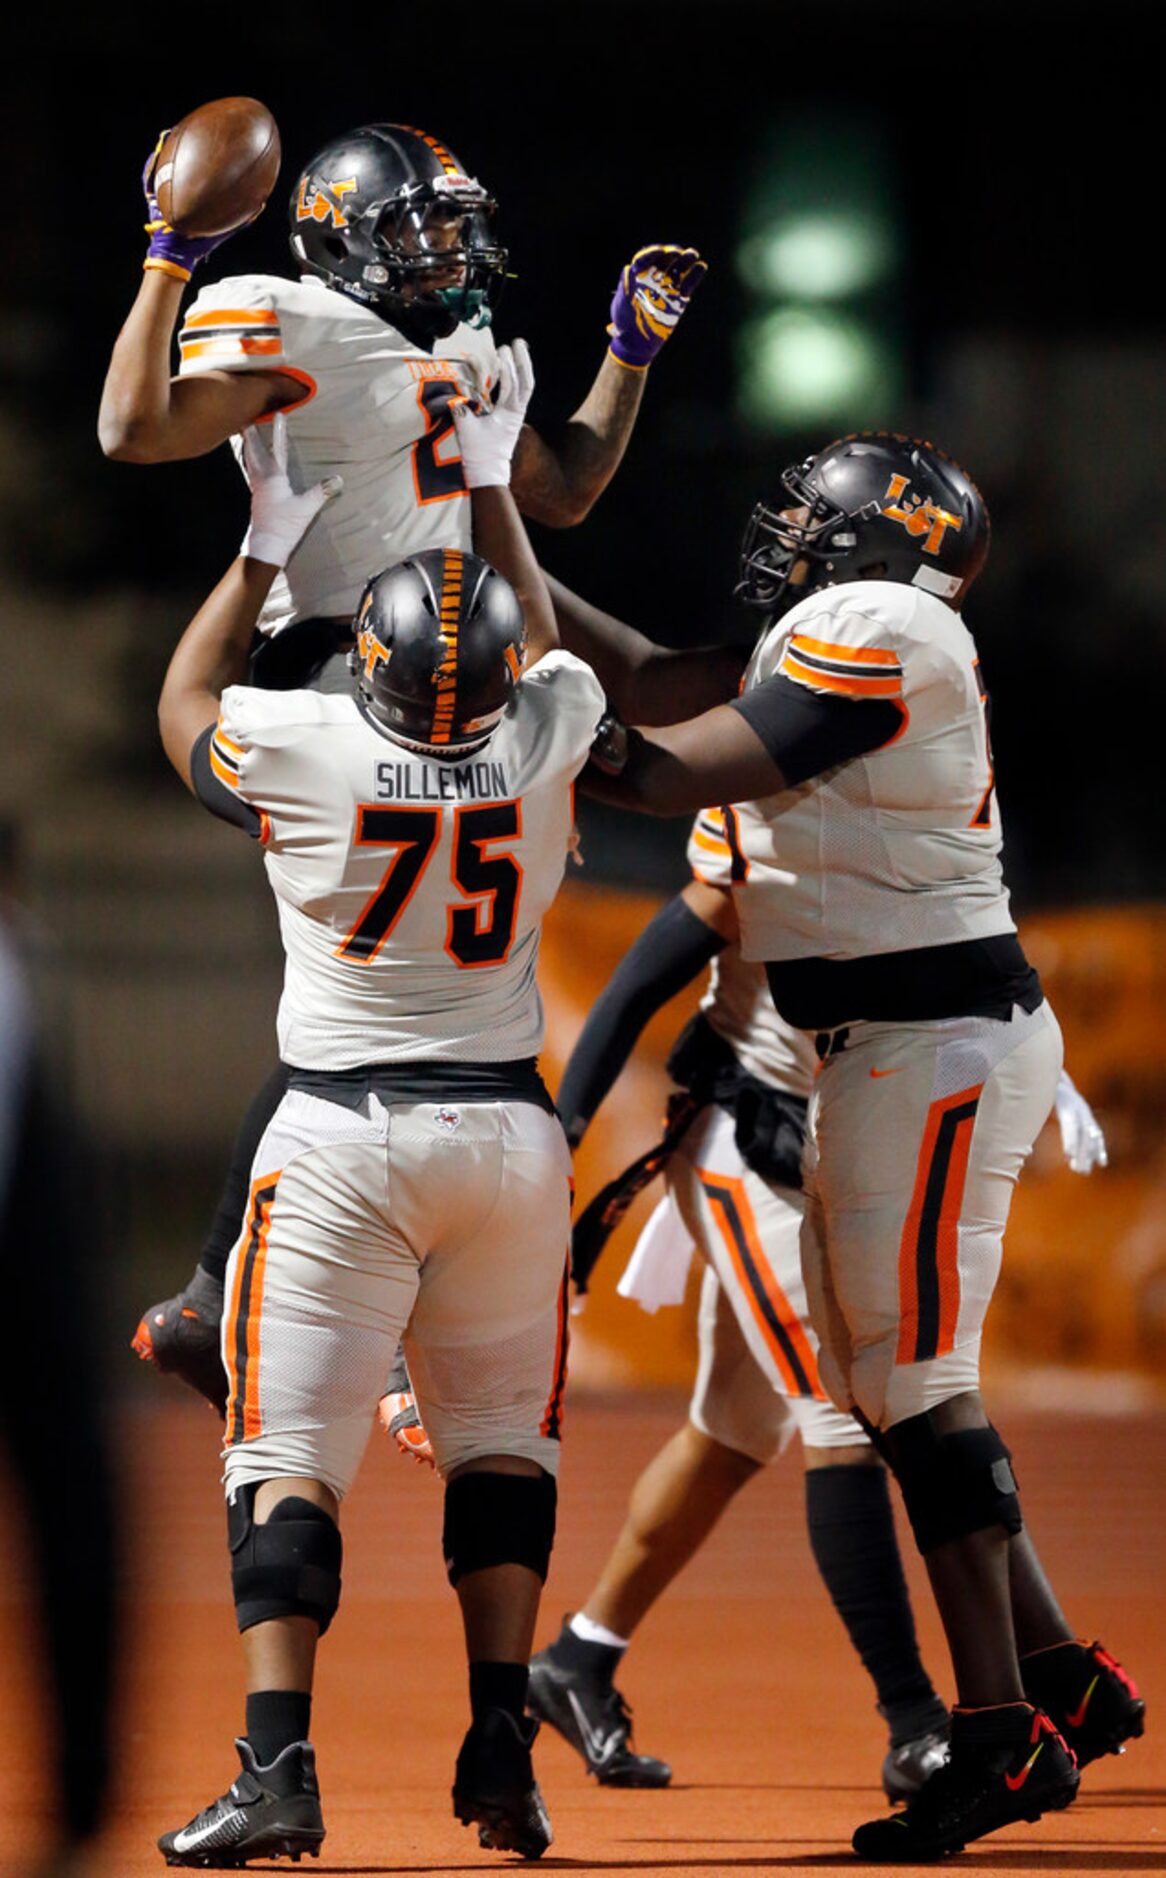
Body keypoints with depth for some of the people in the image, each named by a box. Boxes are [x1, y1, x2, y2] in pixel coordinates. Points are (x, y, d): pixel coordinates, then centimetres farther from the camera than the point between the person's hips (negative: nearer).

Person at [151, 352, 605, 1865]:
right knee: (500, 1441, 15)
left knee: (289, 1455, -2)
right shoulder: (542, 742, -6)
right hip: (506, 1126, 3)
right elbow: (541, 648, 20)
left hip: (341, 1141, -2)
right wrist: (491, 479, 29)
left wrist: (268, 542, 20)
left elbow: (184, 702, 13)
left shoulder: (300, 751, -11)